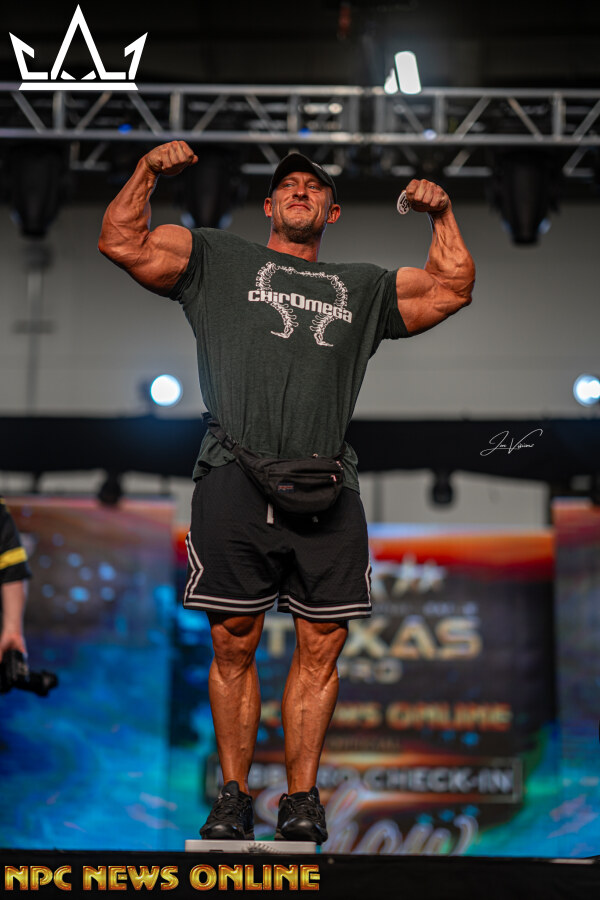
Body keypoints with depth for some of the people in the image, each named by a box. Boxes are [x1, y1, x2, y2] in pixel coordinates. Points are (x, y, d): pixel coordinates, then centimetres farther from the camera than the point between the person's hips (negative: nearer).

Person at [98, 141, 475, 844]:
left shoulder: (363, 286, 27)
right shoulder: (217, 260, 20)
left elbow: (452, 289, 27)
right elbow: (120, 242, 14)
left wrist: (442, 214, 18)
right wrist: (148, 171, 5)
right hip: (236, 478, -2)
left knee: (321, 646, -2)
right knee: (233, 643, -2)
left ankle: (301, 797, 6)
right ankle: (233, 796, 7)